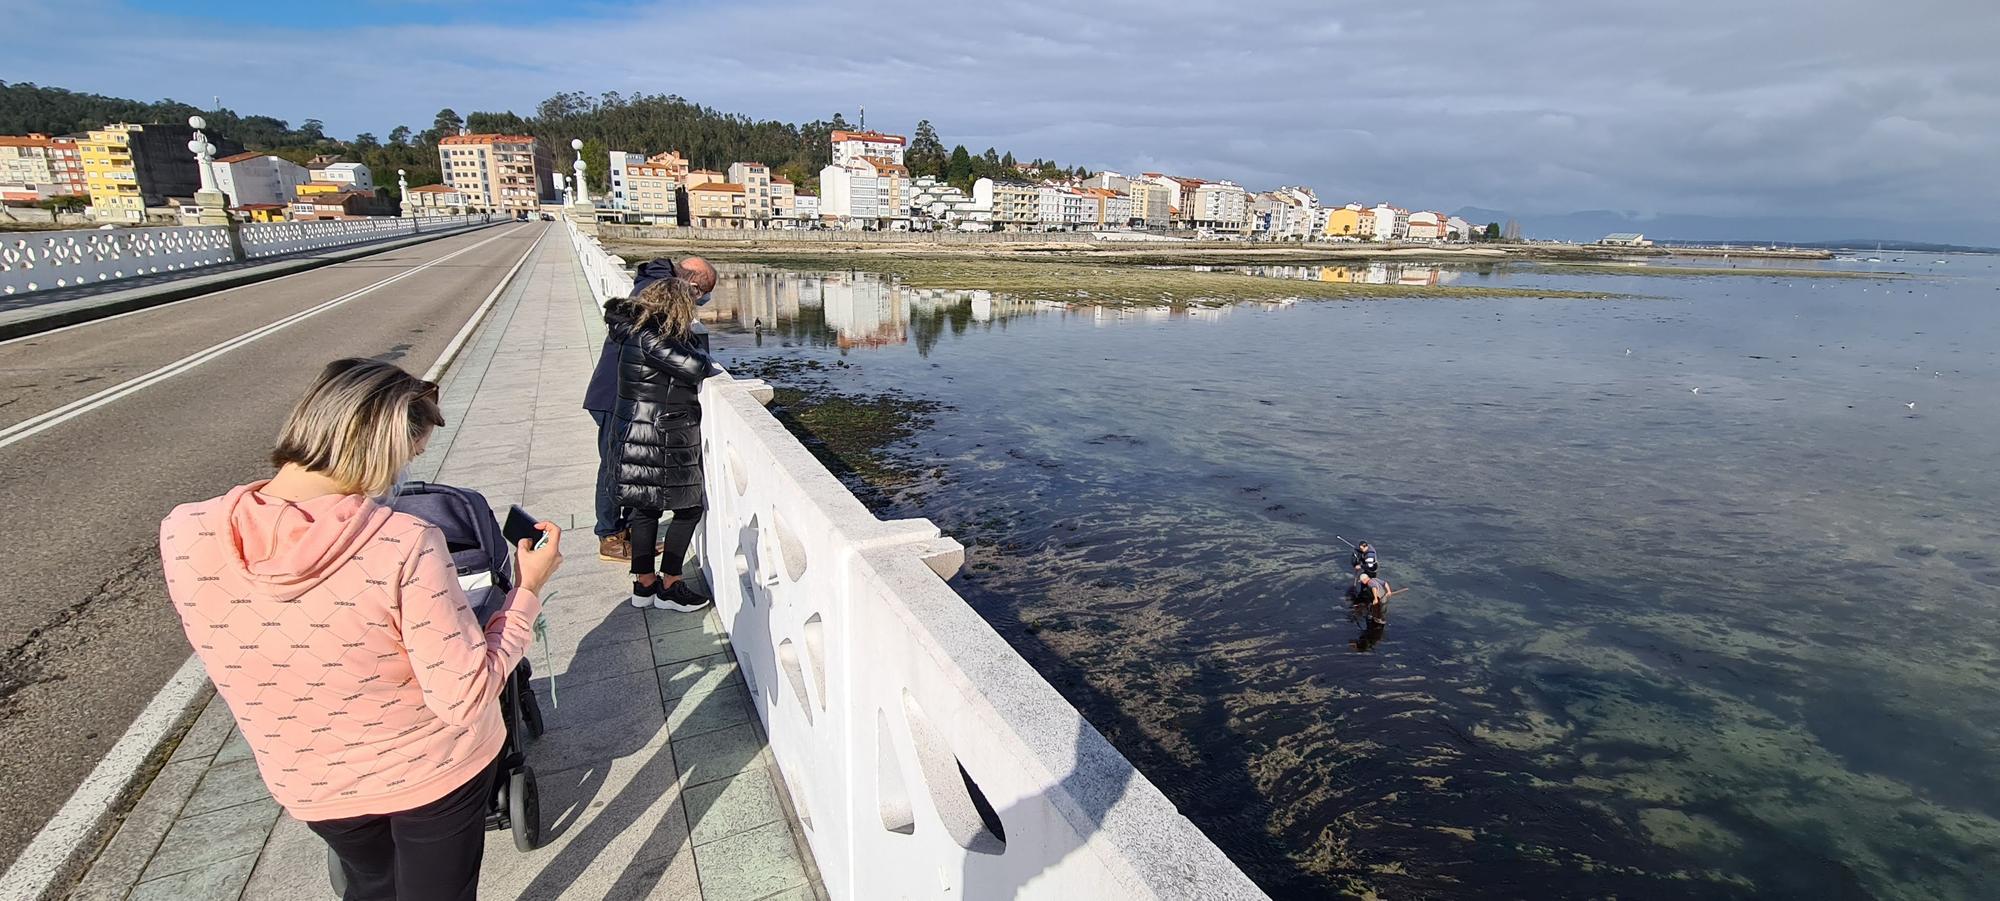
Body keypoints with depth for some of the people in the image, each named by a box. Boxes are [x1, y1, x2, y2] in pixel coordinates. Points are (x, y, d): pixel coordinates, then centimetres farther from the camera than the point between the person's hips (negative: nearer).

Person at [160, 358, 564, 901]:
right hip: (438, 771, -3)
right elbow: (467, 698, -25)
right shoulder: (404, 546, -32)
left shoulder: (183, 536, -19)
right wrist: (528, 590, -15)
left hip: (312, 787, 3)